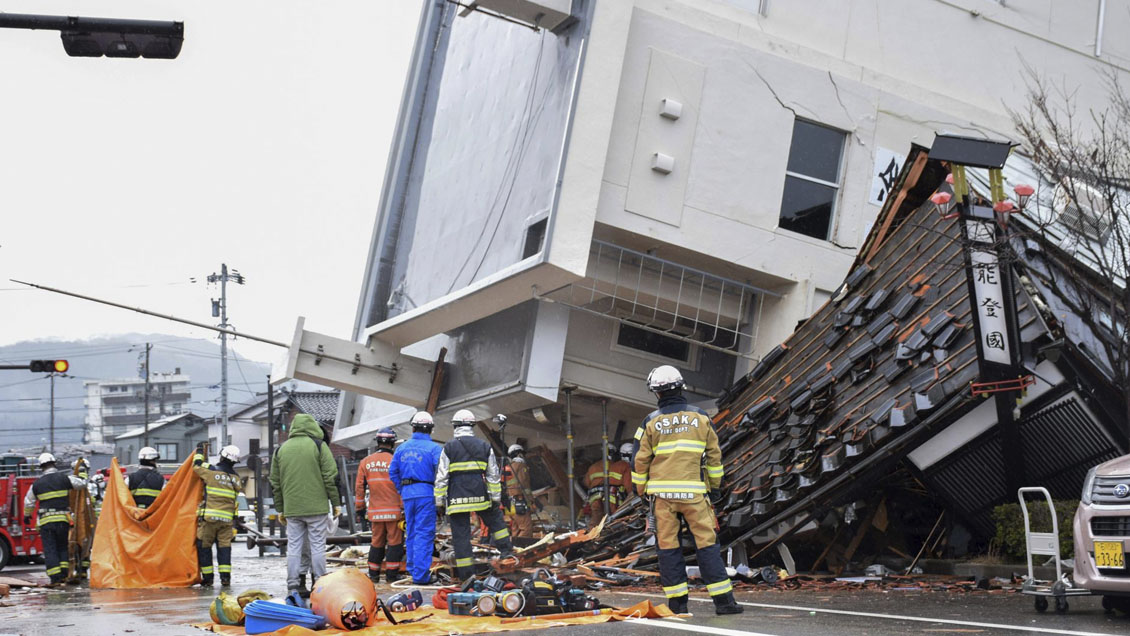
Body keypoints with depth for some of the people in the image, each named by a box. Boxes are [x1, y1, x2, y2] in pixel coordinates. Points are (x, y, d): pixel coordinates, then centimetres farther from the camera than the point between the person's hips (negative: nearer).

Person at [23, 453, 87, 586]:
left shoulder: (37, 484, 5)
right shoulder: (64, 478, -2)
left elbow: (29, 501, 16)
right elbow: (81, 483, 3)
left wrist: (26, 516, 33)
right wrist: (82, 475, 26)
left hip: (45, 520, -1)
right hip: (63, 519, 1)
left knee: (50, 550, 0)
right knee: (62, 547, 17)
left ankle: (55, 579, -6)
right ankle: (64, 574, 8)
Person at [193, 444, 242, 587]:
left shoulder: (212, 472, -7)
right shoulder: (236, 479, 9)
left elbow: (197, 466, 7)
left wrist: (199, 452, 24)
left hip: (209, 516, -4)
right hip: (227, 518, 4)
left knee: (204, 546, 6)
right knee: (224, 547, 6)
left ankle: (207, 577, 6)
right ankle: (225, 577, -1)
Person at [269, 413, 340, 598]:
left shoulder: (281, 449, 12)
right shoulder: (319, 446, -1)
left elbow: (275, 483, 14)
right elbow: (330, 477, -4)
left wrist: (280, 509, 19)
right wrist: (335, 503, 2)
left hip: (291, 509, 3)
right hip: (316, 507, -3)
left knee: (293, 547, 6)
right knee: (317, 546, 1)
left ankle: (293, 586, 5)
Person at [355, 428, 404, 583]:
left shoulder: (365, 462, 6)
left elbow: (359, 488, 8)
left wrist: (360, 509, 15)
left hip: (375, 511, 4)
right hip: (393, 511, -4)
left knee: (377, 542, 14)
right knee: (395, 541, 3)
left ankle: (373, 574, 17)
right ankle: (392, 574, 2)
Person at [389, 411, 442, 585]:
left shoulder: (402, 448, 9)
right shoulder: (434, 448, -8)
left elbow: (393, 472, 10)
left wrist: (402, 491, 16)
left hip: (407, 494, 5)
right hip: (426, 493, -5)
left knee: (411, 532, 17)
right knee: (424, 534, -4)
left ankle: (412, 567, 24)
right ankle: (420, 574, -6)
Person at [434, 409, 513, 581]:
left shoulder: (448, 448, -2)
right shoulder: (485, 447, 6)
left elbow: (441, 478, -3)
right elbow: (493, 476, 7)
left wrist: (439, 502, 2)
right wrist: (496, 498, 12)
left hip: (457, 498, -2)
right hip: (480, 496, 2)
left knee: (461, 534, 2)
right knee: (495, 519, 26)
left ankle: (465, 573, 3)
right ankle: (507, 550, 27)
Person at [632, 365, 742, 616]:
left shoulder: (651, 422, 0)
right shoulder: (700, 416, 4)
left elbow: (640, 460, 2)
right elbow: (714, 454, 10)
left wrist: (641, 489, 16)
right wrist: (715, 485, 21)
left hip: (662, 491, 0)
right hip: (693, 491, 0)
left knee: (667, 545, 6)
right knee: (707, 542, 2)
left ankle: (677, 601, 7)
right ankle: (723, 599, -1)